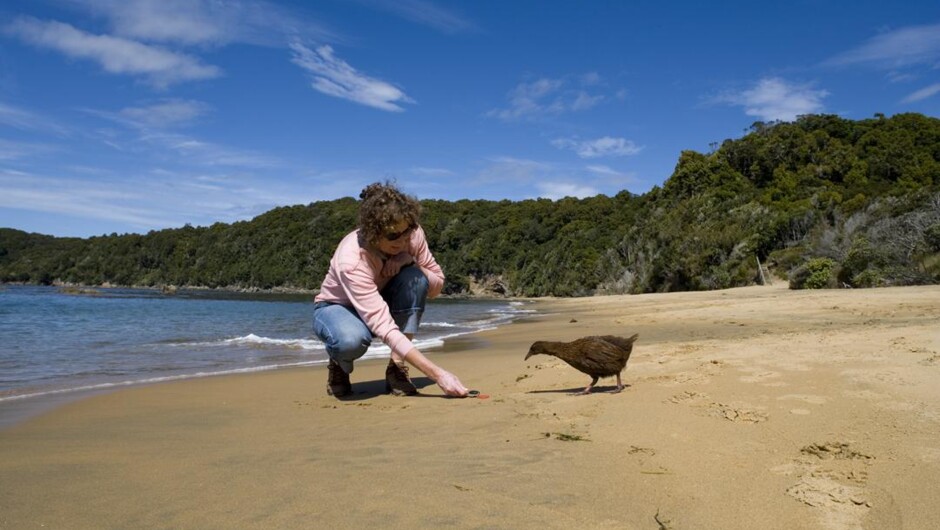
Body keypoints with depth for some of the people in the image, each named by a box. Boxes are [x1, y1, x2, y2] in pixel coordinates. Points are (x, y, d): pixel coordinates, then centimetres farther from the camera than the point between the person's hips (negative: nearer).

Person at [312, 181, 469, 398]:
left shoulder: (412, 235, -22)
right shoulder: (352, 260, -37)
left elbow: (437, 285, -10)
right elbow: (383, 327, -43)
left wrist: (409, 260, -32)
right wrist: (438, 374, -49)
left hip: (380, 303, 5)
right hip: (337, 308, -4)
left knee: (414, 277, -29)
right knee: (351, 340, -41)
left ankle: (397, 367, -17)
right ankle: (339, 365, -2)